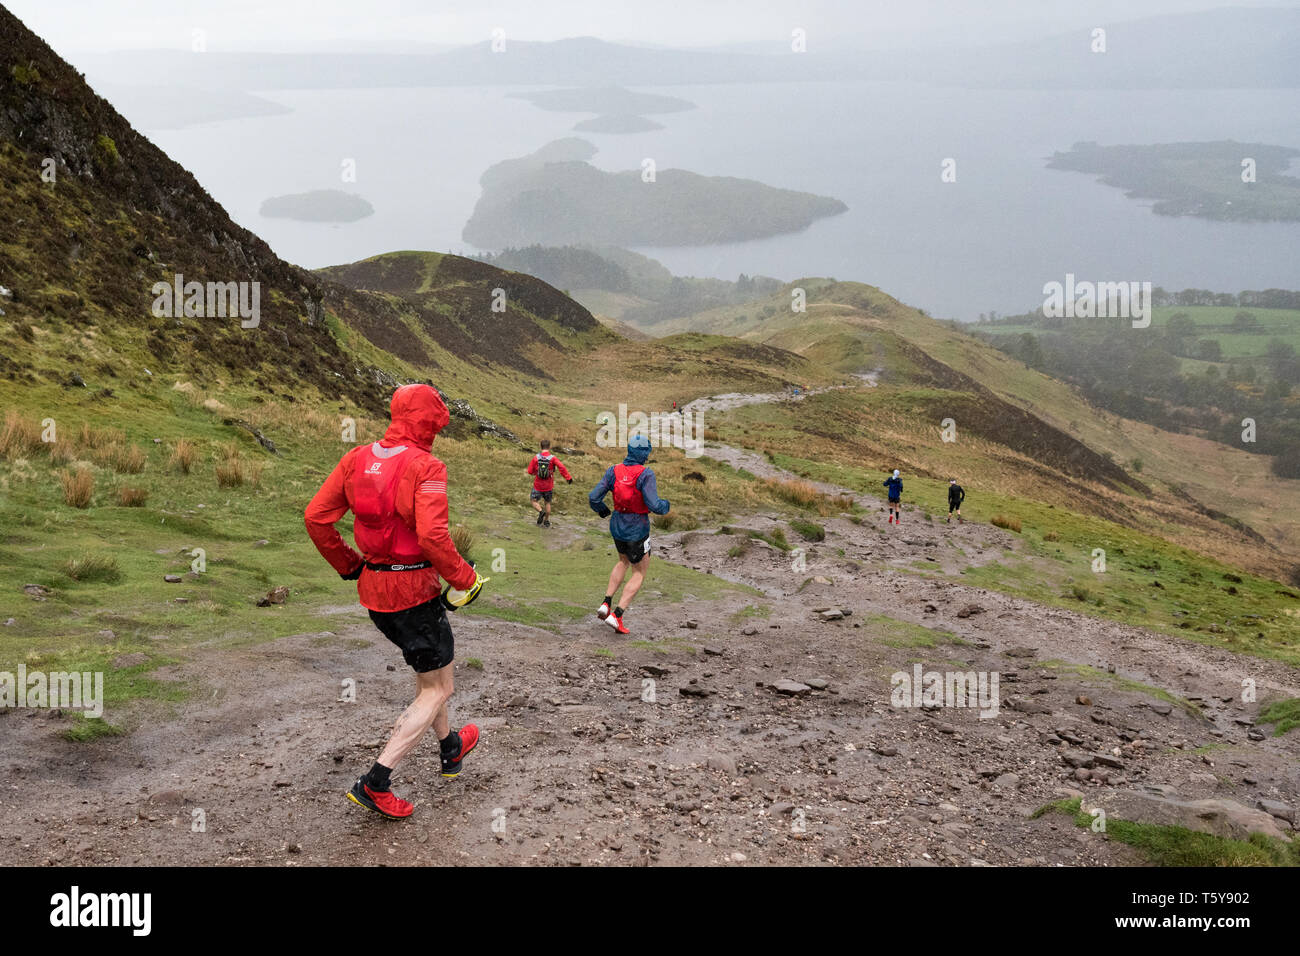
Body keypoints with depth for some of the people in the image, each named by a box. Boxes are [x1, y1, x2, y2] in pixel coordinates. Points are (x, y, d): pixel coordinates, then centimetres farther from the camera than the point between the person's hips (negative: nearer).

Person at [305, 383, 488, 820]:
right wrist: (465, 578, -14)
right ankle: (374, 783, 0)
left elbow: (316, 516, 3)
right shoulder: (426, 467, -18)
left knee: (428, 665, 28)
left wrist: (348, 565, 14)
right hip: (414, 590, -8)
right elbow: (432, 535, -29)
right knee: (436, 689, 7)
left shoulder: (358, 458, 3)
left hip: (371, 588, 8)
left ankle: (450, 748, 45)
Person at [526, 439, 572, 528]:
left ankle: (540, 511, -10)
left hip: (538, 485, -1)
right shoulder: (553, 458, -14)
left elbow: (530, 471, -5)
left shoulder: (536, 458, -9)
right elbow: (561, 467, -28)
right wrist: (568, 478, -24)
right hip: (549, 486, 1)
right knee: (547, 503, 19)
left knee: (534, 500, 17)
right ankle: (546, 521, 26)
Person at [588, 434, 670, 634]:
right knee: (639, 574, 11)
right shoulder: (645, 474, -19)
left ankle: (606, 604, 19)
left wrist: (603, 510, 15)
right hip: (637, 529, -5)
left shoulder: (614, 471, -5)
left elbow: (593, 498, -6)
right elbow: (654, 505, -25)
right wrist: (666, 505, -2)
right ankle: (617, 615, -1)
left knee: (624, 562, 31)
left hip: (617, 526, 5)